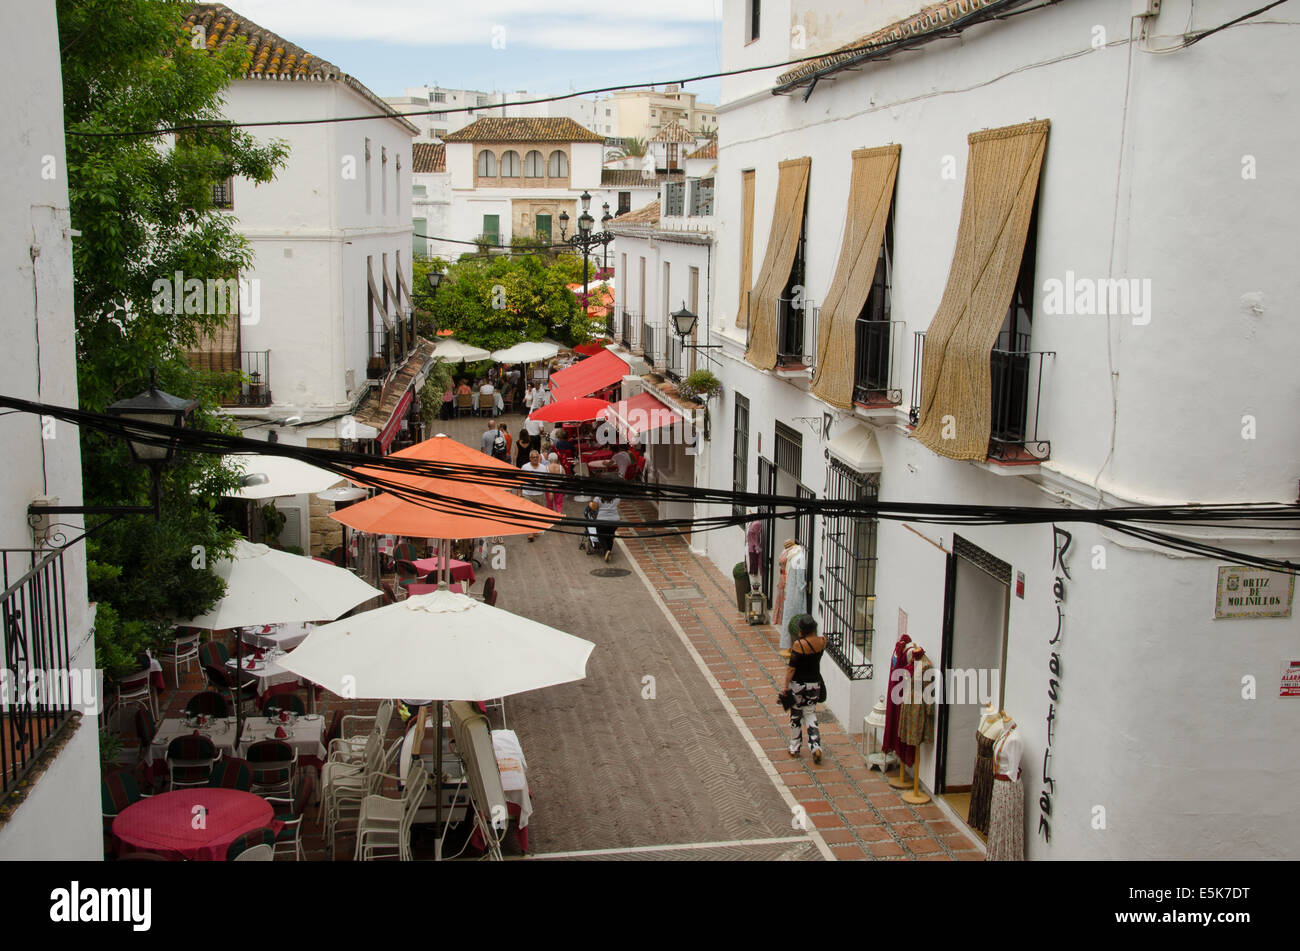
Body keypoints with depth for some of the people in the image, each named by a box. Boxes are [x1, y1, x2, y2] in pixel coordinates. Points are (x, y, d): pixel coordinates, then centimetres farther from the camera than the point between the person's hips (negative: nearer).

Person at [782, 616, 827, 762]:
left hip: (798, 684, -4)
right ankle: (816, 747, 0)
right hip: (815, 683, 4)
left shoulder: (799, 644, -22)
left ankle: (794, 748, 24)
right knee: (810, 714, 14)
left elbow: (791, 668, -18)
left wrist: (786, 687, -9)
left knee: (795, 715, 13)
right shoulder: (822, 641, -7)